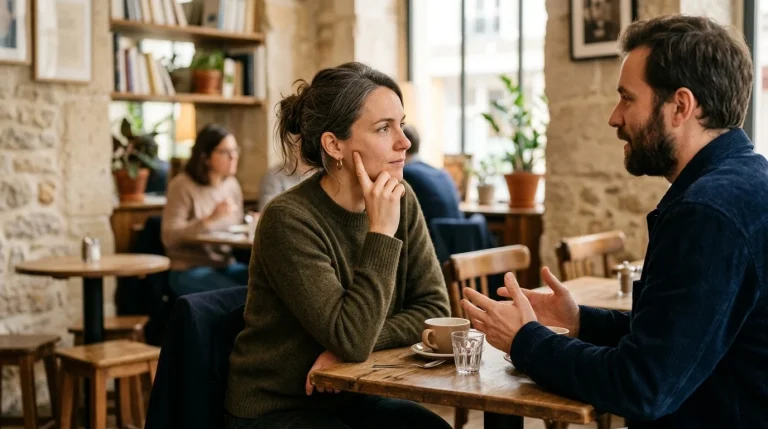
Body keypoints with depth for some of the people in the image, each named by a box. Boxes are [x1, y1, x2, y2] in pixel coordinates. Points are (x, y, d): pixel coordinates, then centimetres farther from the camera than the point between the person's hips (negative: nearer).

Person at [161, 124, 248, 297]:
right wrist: (210, 218, -27)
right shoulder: (183, 186, -10)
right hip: (188, 270, -6)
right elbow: (169, 238, -18)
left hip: (226, 265, 6)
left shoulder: (232, 185, 10)